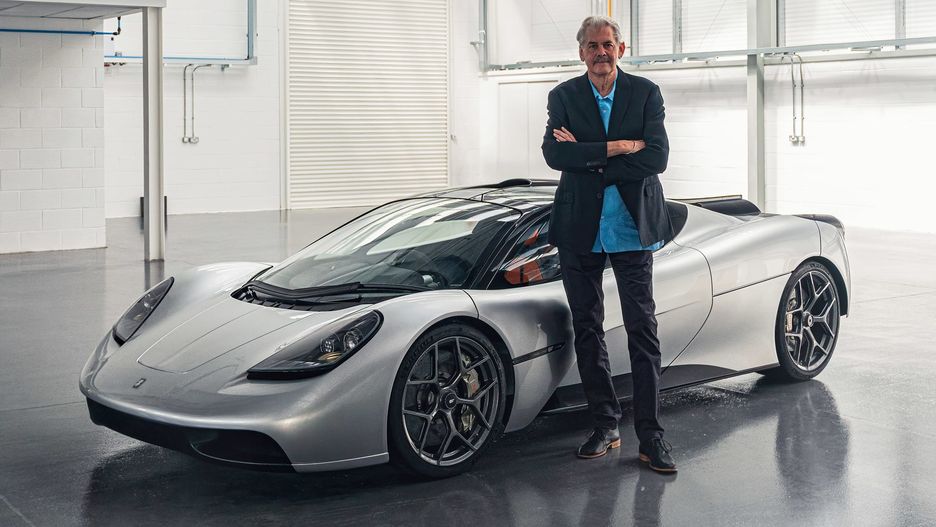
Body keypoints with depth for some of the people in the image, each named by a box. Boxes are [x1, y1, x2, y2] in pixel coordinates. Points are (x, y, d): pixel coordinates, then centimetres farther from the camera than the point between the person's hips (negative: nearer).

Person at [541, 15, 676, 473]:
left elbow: (657, 158, -11)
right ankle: (605, 426, 19)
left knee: (642, 329, -4)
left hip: (631, 228, -2)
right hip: (580, 229, 2)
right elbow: (553, 153, -12)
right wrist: (617, 148, -18)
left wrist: (586, 158, -13)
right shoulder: (564, 96, 5)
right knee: (587, 329, 8)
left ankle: (649, 434, -1)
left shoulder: (645, 93, 2)